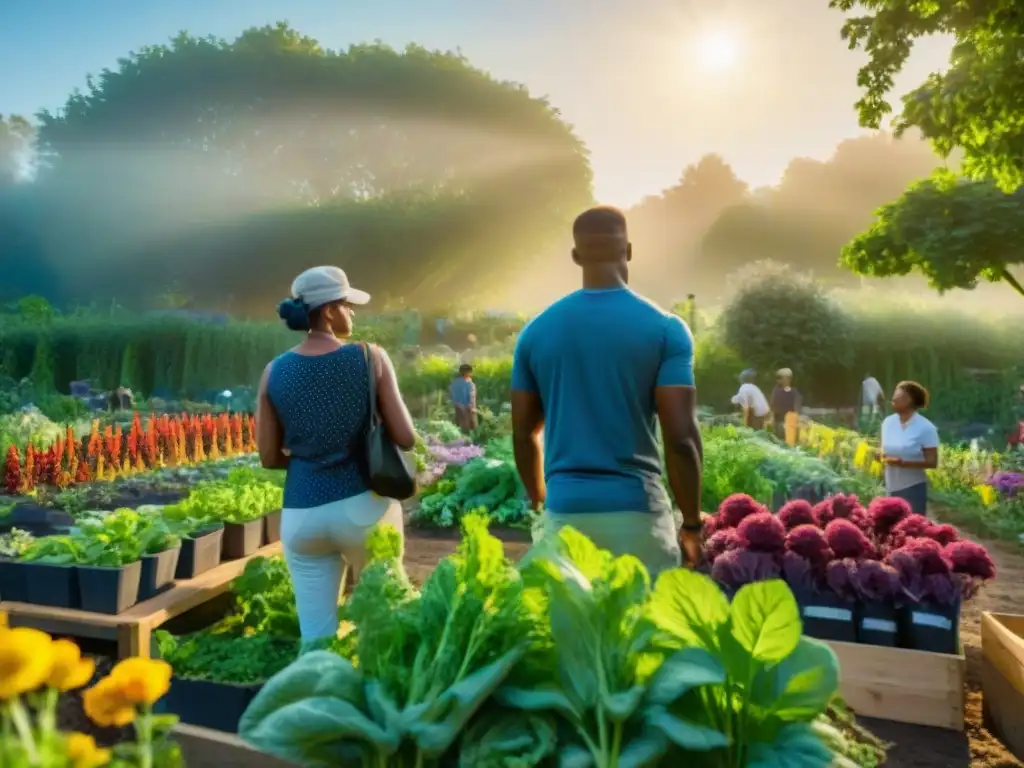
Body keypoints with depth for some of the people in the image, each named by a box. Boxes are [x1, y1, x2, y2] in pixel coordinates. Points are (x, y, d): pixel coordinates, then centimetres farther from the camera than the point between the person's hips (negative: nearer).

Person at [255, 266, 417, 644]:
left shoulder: (274, 371, 1)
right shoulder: (371, 357, -7)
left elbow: (269, 458, 5)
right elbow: (406, 439, -7)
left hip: (301, 514, 2)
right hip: (365, 506, -2)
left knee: (316, 635, 12)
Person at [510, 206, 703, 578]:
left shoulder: (536, 331, 2)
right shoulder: (665, 328, -7)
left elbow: (523, 435, 7)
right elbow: (681, 437, -11)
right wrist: (692, 523, 1)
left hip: (565, 509, 3)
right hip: (636, 508, -3)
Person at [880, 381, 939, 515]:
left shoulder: (925, 428, -11)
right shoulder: (888, 422, 3)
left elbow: (932, 462, -12)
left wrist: (903, 462, -25)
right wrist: (883, 457, -8)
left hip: (913, 489, -5)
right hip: (891, 488, 5)